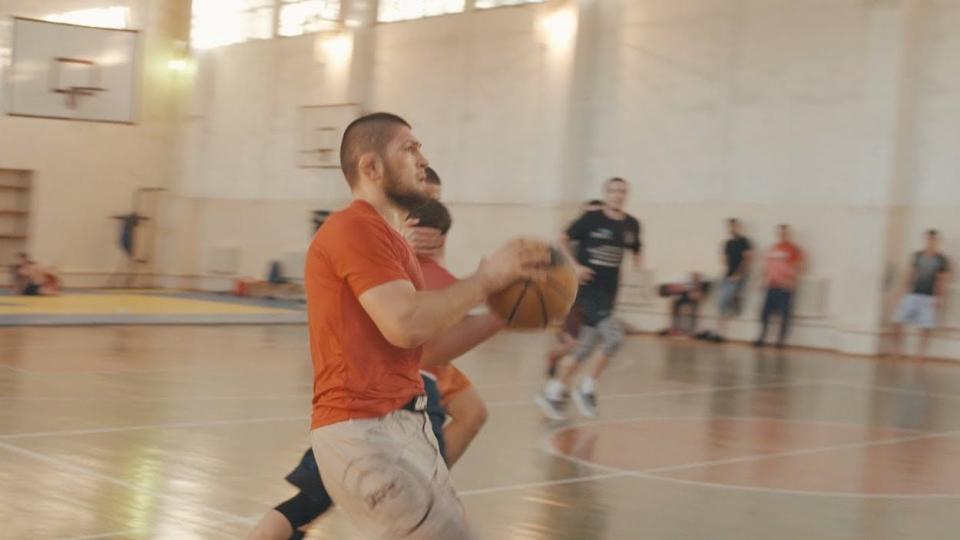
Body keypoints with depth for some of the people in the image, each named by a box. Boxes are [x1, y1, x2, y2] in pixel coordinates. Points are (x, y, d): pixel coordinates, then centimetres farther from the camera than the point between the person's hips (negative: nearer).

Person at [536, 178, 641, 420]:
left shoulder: (631, 225, 7)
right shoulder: (591, 219, -7)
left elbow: (635, 252, 22)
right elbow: (563, 241, -2)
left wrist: (637, 265, 1)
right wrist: (574, 266, -16)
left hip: (608, 291, 6)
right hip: (588, 287, -6)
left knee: (585, 348, 8)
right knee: (614, 336, -21)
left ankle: (552, 393, 19)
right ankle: (587, 390, -6)